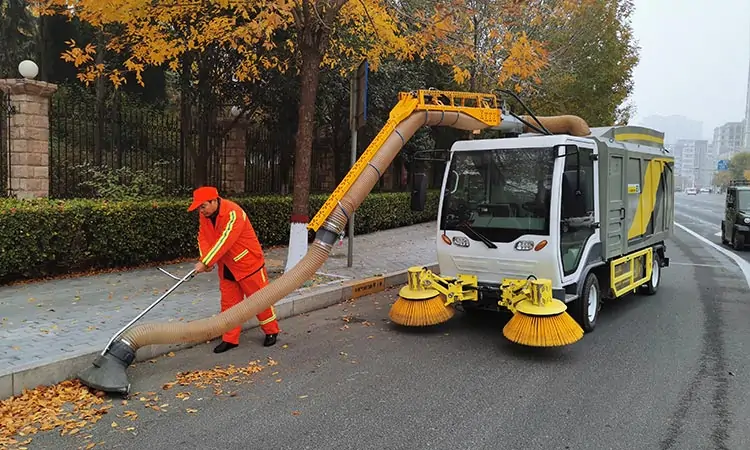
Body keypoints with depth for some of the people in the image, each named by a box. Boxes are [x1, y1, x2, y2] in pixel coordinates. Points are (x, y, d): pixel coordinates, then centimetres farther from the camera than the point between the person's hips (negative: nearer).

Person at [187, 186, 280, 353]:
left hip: (248, 263, -7)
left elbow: (224, 241, -32)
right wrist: (204, 259, -19)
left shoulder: (233, 213, -26)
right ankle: (230, 339, 19)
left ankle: (271, 331, 23)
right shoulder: (204, 215, 0)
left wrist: (205, 262, -32)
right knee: (228, 302, 10)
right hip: (226, 267, 7)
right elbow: (203, 238, -2)